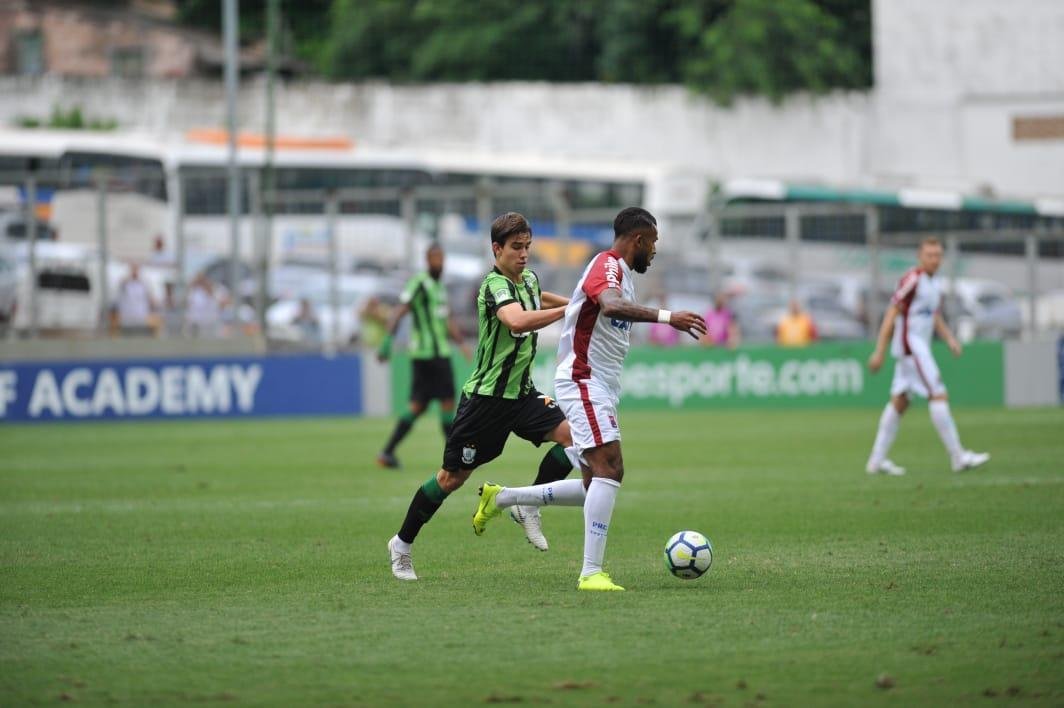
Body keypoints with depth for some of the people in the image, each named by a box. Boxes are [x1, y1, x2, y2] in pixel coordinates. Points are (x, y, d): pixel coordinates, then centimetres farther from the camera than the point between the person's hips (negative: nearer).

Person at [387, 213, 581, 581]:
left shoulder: (528, 278, 6)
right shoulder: (494, 286, -21)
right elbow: (517, 320, -44)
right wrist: (568, 311, -45)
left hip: (521, 391, 7)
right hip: (486, 396, -7)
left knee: (571, 434, -14)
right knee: (453, 477, 0)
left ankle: (528, 507, 2)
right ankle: (402, 544, 17)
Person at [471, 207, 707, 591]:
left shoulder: (621, 273, 19)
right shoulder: (607, 265, -14)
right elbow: (610, 305, -36)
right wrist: (666, 317, -45)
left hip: (600, 386, 10)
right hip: (584, 382, -10)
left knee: (595, 486, 10)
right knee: (609, 469, -19)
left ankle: (501, 498, 19)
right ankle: (591, 572, -21)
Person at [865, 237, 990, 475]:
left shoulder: (934, 284, 14)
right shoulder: (911, 280, -14)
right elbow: (891, 315, -15)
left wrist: (950, 339, 7)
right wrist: (879, 352, -17)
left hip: (921, 348, 10)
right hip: (909, 345, -10)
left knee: (899, 402, 9)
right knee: (939, 396, -12)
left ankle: (877, 460, 12)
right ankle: (958, 457, -12)